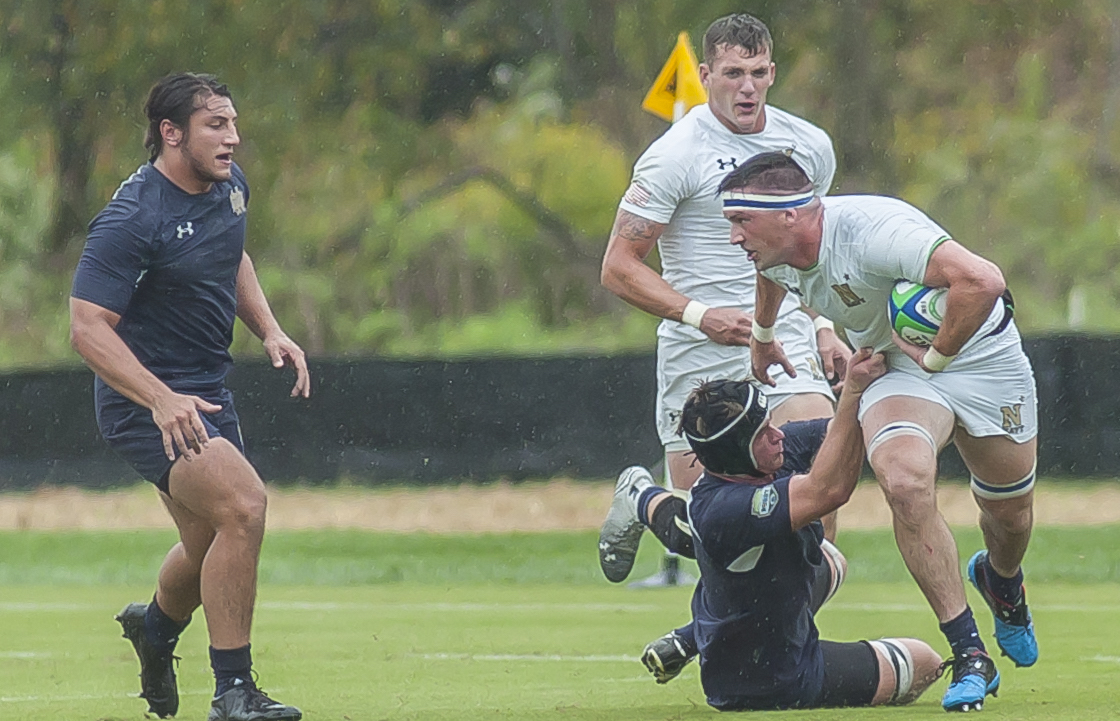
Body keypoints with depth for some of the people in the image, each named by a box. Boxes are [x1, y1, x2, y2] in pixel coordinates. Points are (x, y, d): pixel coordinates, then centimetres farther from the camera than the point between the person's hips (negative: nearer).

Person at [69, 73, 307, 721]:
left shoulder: (230, 185, 4)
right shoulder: (132, 218, -22)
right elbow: (88, 328, -25)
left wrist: (270, 330, 9)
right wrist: (161, 400, -35)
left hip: (207, 393, 9)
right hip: (143, 401, -9)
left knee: (212, 547, 17)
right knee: (243, 505, -26)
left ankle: (156, 626, 52)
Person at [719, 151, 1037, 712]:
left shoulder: (872, 231, -37)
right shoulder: (775, 252, -13)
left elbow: (981, 282, -47)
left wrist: (934, 358, -34)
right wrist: (762, 335, 35)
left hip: (979, 353, -4)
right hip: (892, 368, 4)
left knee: (1010, 512, 12)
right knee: (905, 482, -26)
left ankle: (1001, 583, 52)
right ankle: (970, 659, -20)